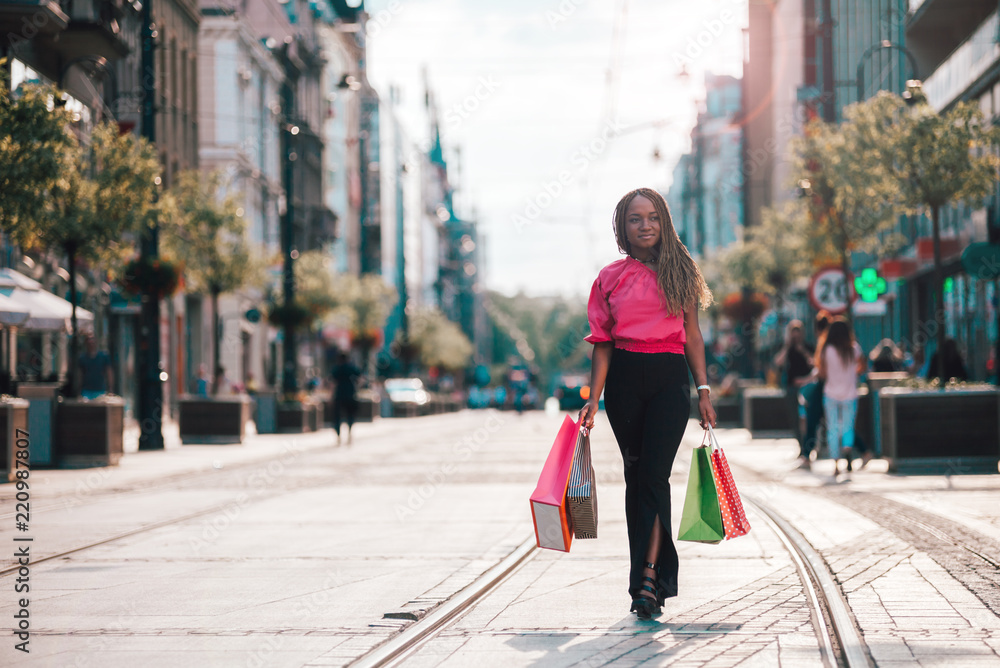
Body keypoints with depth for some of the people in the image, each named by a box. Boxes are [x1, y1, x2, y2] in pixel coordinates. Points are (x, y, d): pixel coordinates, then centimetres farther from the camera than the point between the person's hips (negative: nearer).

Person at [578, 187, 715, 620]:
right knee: (636, 474, 7)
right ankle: (651, 574, 16)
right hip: (624, 378, 1)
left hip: (670, 378, -1)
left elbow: (693, 335, 8)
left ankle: (648, 578, -19)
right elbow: (602, 344, 5)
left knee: (654, 474, -13)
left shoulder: (679, 271, 7)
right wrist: (593, 399, -3)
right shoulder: (611, 277, 6)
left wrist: (704, 390, 3)